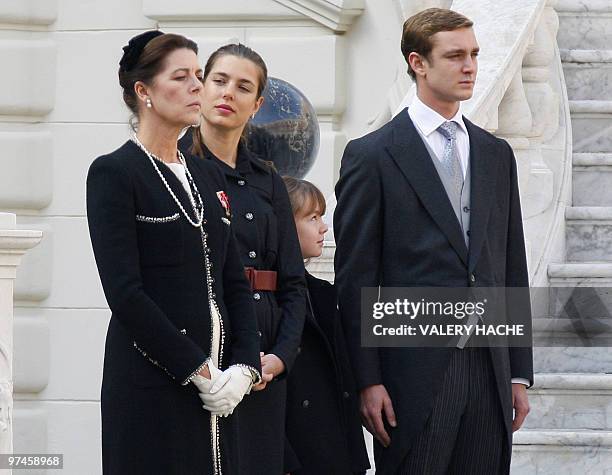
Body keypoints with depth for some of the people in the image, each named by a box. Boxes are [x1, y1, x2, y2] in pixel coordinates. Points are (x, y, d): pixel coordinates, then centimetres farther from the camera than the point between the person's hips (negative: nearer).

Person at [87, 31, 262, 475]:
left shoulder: (208, 176, 17)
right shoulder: (114, 173, -5)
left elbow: (235, 283, 14)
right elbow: (125, 292, -13)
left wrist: (243, 366, -2)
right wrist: (198, 370, -14)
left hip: (217, 384, 6)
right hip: (151, 382, -6)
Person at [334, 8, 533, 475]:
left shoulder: (496, 155, 15)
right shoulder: (371, 156, -2)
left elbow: (513, 270, 16)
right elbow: (355, 278, -4)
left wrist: (520, 374, 11)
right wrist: (367, 381, -9)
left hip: (489, 370, 5)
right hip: (415, 374, -5)